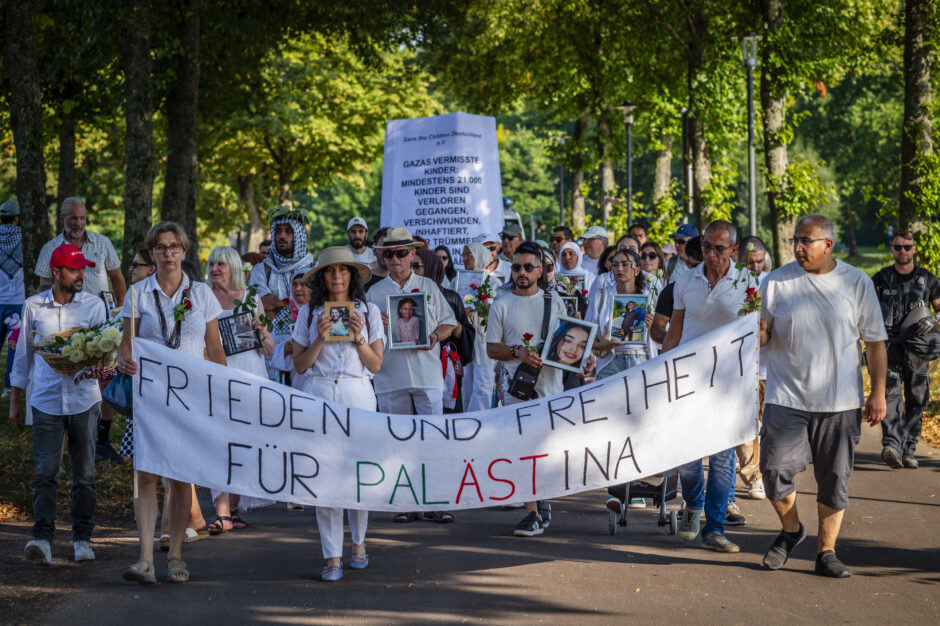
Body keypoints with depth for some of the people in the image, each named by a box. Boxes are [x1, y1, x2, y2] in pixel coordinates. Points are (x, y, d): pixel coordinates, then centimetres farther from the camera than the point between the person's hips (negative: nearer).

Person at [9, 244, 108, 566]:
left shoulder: (94, 305, 4)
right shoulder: (34, 306, 6)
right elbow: (24, 354, 14)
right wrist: (14, 401, 15)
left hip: (84, 399, 0)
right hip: (46, 400, 0)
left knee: (84, 473, 4)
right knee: (46, 472, -7)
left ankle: (82, 538, 13)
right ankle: (42, 539, -10)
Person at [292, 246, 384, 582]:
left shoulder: (369, 312, 8)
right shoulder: (309, 313, 9)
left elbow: (376, 365, 5)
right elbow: (299, 365, 5)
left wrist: (359, 338, -9)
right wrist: (320, 339, -9)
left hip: (358, 394, 0)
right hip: (318, 396, 0)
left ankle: (358, 542, 25)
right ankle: (332, 557, -1)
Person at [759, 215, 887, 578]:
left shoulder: (857, 283, 3)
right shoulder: (777, 282, 3)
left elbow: (875, 342, 6)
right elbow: (762, 337, 6)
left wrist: (878, 392, 1)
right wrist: (756, 331, -18)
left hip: (840, 400, 0)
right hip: (786, 398, 0)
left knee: (834, 478, 3)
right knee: (776, 468, -10)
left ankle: (826, 552, 16)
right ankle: (791, 529, 17)